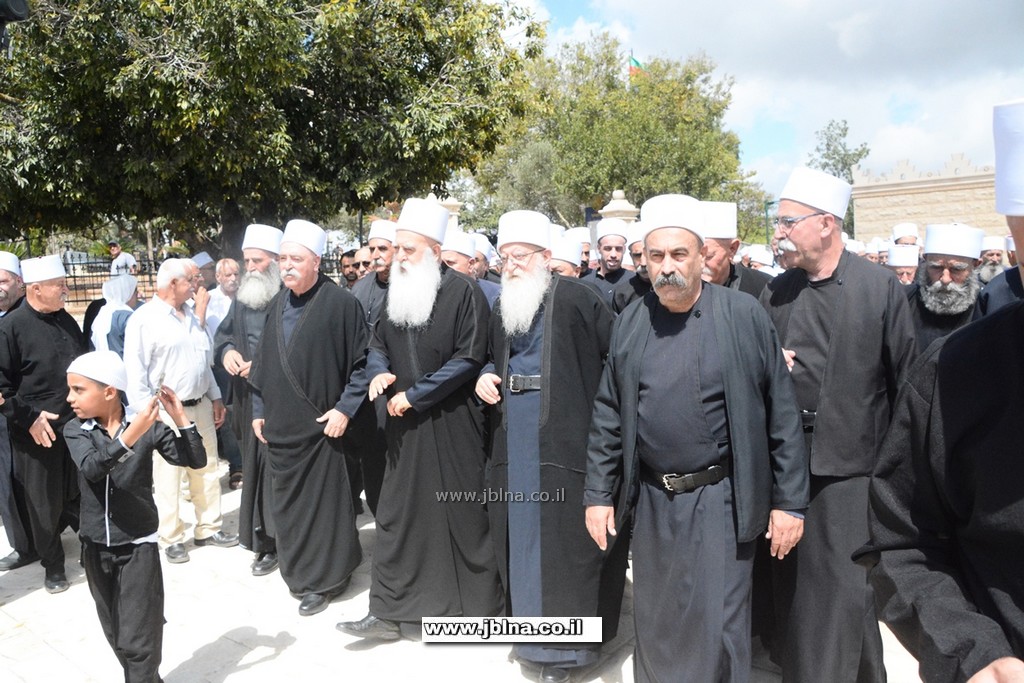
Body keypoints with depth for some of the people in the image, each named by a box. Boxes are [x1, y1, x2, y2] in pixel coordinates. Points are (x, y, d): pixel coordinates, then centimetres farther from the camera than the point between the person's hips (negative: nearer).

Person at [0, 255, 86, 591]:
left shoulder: (66, 320, 8)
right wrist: (29, 418, -14)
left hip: (77, 426, 5)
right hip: (37, 433, -5)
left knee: (80, 496, 14)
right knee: (44, 503, 9)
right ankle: (52, 565, 26)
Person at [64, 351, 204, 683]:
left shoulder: (147, 427, -11)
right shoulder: (74, 430, -6)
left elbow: (196, 460, -12)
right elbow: (91, 468, -26)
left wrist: (180, 418, -23)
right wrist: (130, 436, -40)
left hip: (138, 546, -4)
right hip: (95, 548, 4)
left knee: (138, 639, -1)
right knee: (116, 635, 19)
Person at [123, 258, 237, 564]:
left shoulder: (191, 315, 12)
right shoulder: (144, 319, -11)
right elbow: (135, 373, -12)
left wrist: (215, 397, 16)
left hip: (201, 407, 7)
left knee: (207, 471, 13)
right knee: (167, 478, 4)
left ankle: (209, 528, 26)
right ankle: (172, 539, 18)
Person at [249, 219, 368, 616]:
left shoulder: (340, 303, -12)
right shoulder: (277, 305, 8)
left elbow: (364, 360, -10)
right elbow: (263, 361, 15)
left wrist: (345, 408, -14)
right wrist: (258, 409, 12)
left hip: (320, 425, -6)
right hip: (279, 426, 6)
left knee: (323, 501, 5)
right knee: (285, 502, 14)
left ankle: (324, 579, 21)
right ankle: (298, 570, 33)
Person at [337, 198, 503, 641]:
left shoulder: (462, 292, -11)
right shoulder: (397, 292, 9)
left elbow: (470, 358, -15)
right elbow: (378, 344, 18)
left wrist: (414, 394, -14)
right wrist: (379, 372, -6)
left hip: (452, 425, -6)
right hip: (405, 425, 6)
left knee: (463, 515, 6)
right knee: (397, 514, 9)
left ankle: (481, 606, 24)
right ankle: (388, 610, 21)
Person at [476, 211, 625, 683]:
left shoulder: (574, 298, -10)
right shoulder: (503, 308, 12)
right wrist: (486, 376, 3)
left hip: (564, 439, -6)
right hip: (514, 440, 7)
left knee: (562, 537, 3)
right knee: (522, 533, 14)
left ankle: (564, 644, 18)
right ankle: (532, 623, 32)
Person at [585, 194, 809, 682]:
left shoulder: (745, 316, -8)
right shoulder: (629, 323, 2)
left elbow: (782, 415, -5)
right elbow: (607, 417, 6)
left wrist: (789, 501, -5)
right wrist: (598, 494, 5)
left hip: (720, 500, -3)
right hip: (650, 500, 4)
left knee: (717, 630, 4)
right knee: (654, 624, 18)